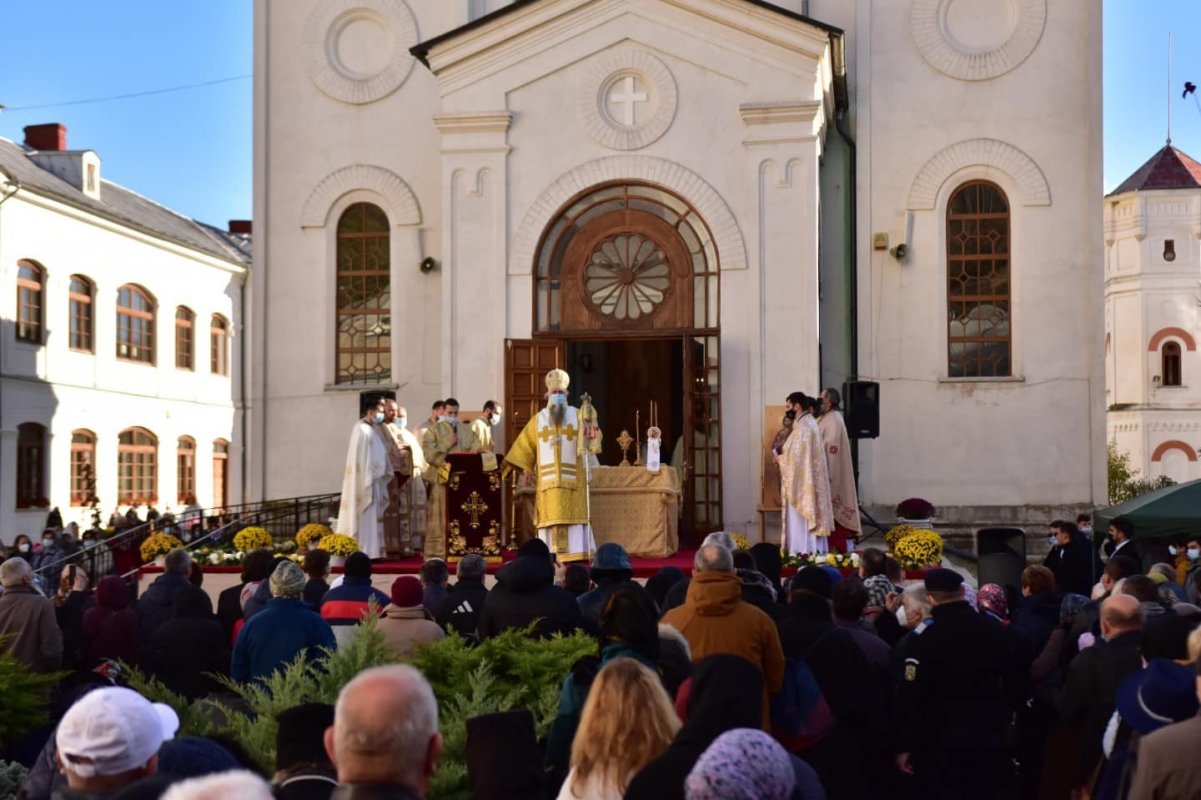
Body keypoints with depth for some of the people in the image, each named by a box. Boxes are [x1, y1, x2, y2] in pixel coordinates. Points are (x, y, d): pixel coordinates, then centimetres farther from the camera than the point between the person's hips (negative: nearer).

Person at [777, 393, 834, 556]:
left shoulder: (802, 426, -17)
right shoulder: (811, 423, 13)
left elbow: (797, 455, -20)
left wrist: (780, 458, -4)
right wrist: (784, 455, 15)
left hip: (801, 480, -10)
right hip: (810, 479, 10)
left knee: (800, 518, -6)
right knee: (809, 515, 11)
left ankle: (802, 551, -4)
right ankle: (814, 550, 14)